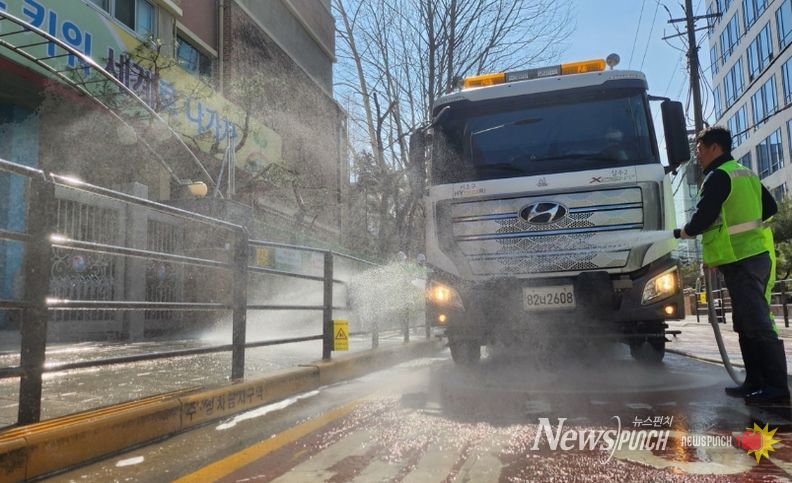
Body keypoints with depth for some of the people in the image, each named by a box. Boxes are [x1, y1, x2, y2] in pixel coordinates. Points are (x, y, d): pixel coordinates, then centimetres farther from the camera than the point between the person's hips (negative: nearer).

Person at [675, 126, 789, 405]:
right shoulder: (746, 174, 19)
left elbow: (702, 218, -15)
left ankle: (777, 388, -8)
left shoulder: (718, 176, -10)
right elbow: (770, 208, 23)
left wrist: (682, 233, 3)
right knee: (749, 322, 12)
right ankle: (756, 382, 17)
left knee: (756, 324, -10)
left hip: (740, 260, -10)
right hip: (758, 254, 10)